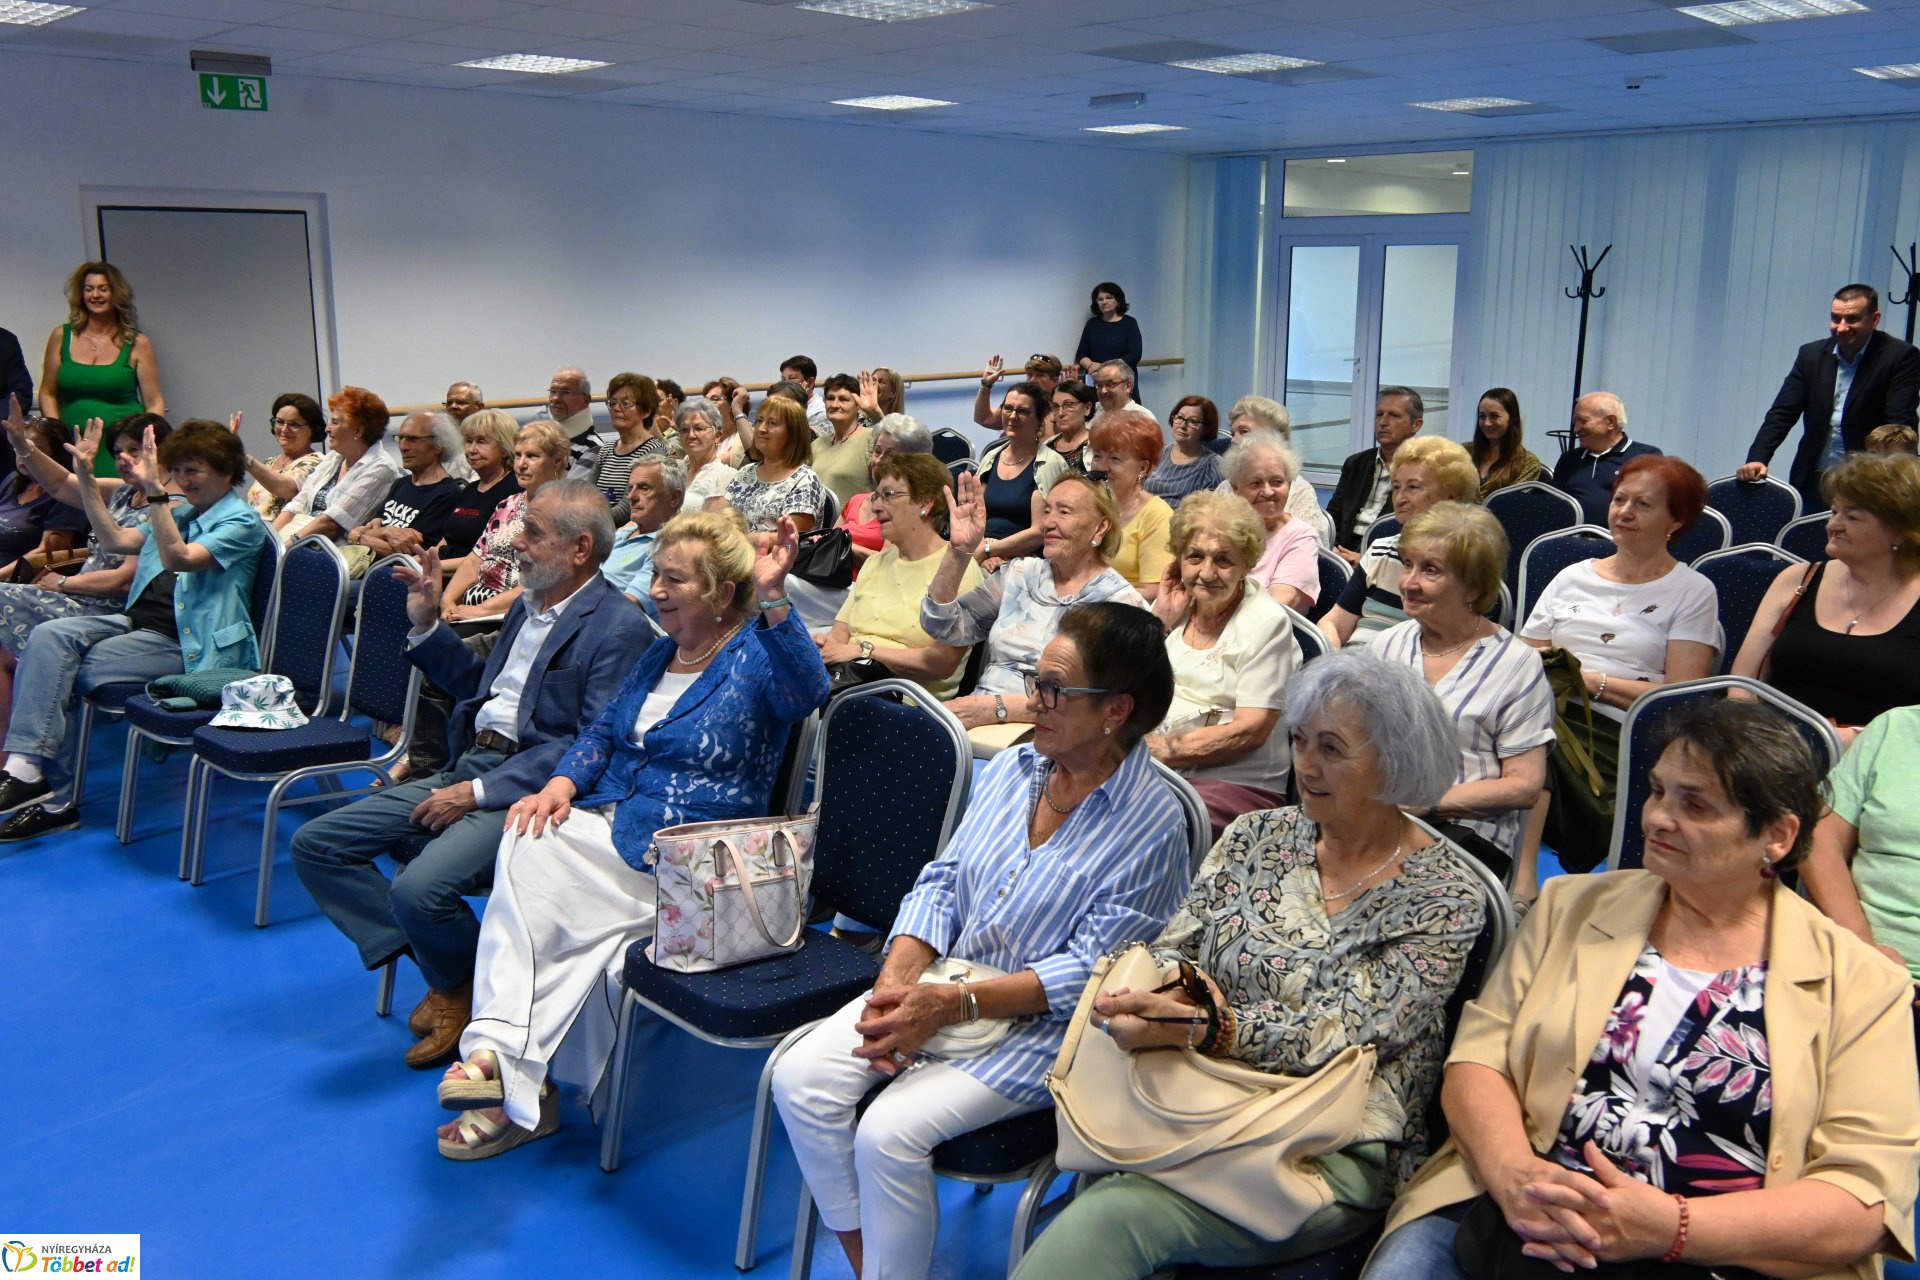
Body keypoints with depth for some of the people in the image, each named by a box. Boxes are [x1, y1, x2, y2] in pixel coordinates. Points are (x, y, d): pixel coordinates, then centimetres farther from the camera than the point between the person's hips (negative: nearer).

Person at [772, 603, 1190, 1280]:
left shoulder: (1153, 824, -15)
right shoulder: (1011, 767, 4)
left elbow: (1090, 971, -18)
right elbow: (941, 881, 6)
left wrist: (951, 1005, -25)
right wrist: (897, 978, -12)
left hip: (1037, 1024, -6)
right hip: (941, 978, 7)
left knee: (890, 1132, -24)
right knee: (800, 1079, -11)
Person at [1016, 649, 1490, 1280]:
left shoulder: (1445, 894, -4)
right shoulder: (1256, 836, 9)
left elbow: (1338, 1034, -13)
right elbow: (1172, 951, 8)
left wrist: (1205, 1028, -28)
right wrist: (1147, 999, -17)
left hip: (1334, 1154, -3)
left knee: (1114, 1215, -30)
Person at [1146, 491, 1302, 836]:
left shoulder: (1266, 623, -4)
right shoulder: (1174, 606, 13)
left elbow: (1251, 731, -10)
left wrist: (1167, 750, -18)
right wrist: (1160, 621, 2)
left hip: (1236, 782, -5)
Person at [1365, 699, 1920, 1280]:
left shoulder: (1859, 985, 4)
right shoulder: (1571, 907, 12)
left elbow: (1866, 1195, -3)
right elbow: (1478, 1057, 6)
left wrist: (1669, 1227, -17)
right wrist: (1514, 1177, -15)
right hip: (1521, 1217, 3)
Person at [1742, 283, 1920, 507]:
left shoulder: (1901, 357, -5)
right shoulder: (1811, 354, 7)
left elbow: (1900, 424, -12)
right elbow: (1782, 413, 4)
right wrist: (1757, 459, -12)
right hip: (1811, 483, 4)